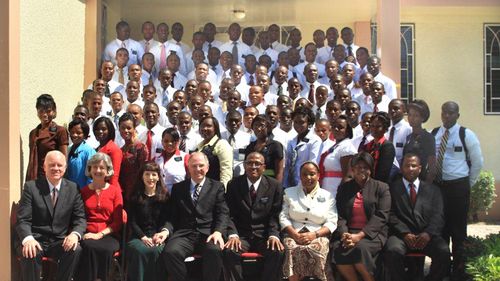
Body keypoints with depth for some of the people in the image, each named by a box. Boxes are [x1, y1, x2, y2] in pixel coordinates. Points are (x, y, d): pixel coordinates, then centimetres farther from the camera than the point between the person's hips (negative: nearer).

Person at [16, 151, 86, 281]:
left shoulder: (73, 188, 5)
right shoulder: (31, 187, -1)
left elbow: (80, 218, 3)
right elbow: (22, 220, -7)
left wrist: (75, 234, -21)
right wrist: (28, 239, -29)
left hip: (60, 241, 2)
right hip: (36, 239, -1)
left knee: (75, 249, -29)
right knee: (30, 252, -34)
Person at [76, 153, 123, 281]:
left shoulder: (115, 191, 7)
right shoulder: (84, 191, 14)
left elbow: (118, 222, 3)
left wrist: (100, 234, -11)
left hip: (108, 235, -1)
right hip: (88, 234, 1)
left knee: (105, 248, -35)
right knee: (88, 247, -33)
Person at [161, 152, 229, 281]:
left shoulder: (217, 187, 13)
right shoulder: (178, 188, 17)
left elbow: (222, 213, 4)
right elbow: (172, 216, 14)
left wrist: (218, 232, -15)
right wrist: (166, 230, -7)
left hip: (208, 233, -1)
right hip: (184, 233, 1)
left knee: (215, 251, -34)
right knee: (169, 251, -30)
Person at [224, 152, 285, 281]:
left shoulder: (275, 186, 3)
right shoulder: (233, 185, 4)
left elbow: (275, 215, 0)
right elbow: (229, 214, 0)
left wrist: (274, 235, -17)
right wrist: (233, 235, -17)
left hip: (264, 235, 0)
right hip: (241, 234, 0)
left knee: (277, 252, -30)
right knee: (229, 251, -30)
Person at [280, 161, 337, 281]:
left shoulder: (327, 196, 14)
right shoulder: (289, 193, 17)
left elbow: (331, 223, 6)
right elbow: (283, 217, 9)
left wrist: (314, 234, -11)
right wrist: (295, 234, -9)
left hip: (318, 236, 0)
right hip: (294, 235, 1)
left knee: (315, 250, -35)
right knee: (293, 250, -34)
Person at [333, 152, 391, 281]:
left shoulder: (382, 187, 6)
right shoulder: (344, 188, 15)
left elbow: (380, 216, -5)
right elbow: (340, 215, 7)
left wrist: (360, 235, -16)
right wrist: (344, 234, -14)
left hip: (372, 233, -2)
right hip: (349, 232, 2)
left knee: (360, 248, -33)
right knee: (337, 250, -28)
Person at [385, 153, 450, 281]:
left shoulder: (432, 190, 19)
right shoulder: (392, 188, 13)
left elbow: (438, 216, 8)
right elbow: (391, 215, 2)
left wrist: (428, 233, -12)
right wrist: (405, 233, -14)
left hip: (427, 235, 2)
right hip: (402, 234, -2)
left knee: (444, 252, -27)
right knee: (393, 251, -33)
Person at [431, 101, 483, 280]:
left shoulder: (466, 135, -5)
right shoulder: (433, 134, 4)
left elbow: (477, 162, 1)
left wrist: (468, 184, 4)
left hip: (458, 187, -3)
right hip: (436, 185, 3)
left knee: (458, 229, 4)